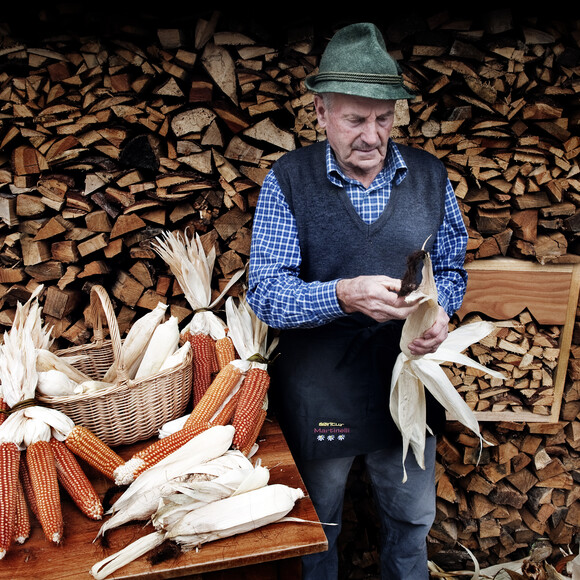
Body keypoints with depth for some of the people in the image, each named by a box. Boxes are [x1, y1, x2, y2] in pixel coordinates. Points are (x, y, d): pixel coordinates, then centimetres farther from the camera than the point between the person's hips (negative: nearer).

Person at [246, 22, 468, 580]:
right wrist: (345, 295, -33)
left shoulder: (430, 176, -2)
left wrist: (438, 311, -15)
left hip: (407, 382, 3)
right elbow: (265, 293, -16)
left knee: (412, 518, 25)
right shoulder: (287, 181, -12)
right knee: (316, 526, 22)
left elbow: (451, 268, 7)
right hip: (318, 391, -2)